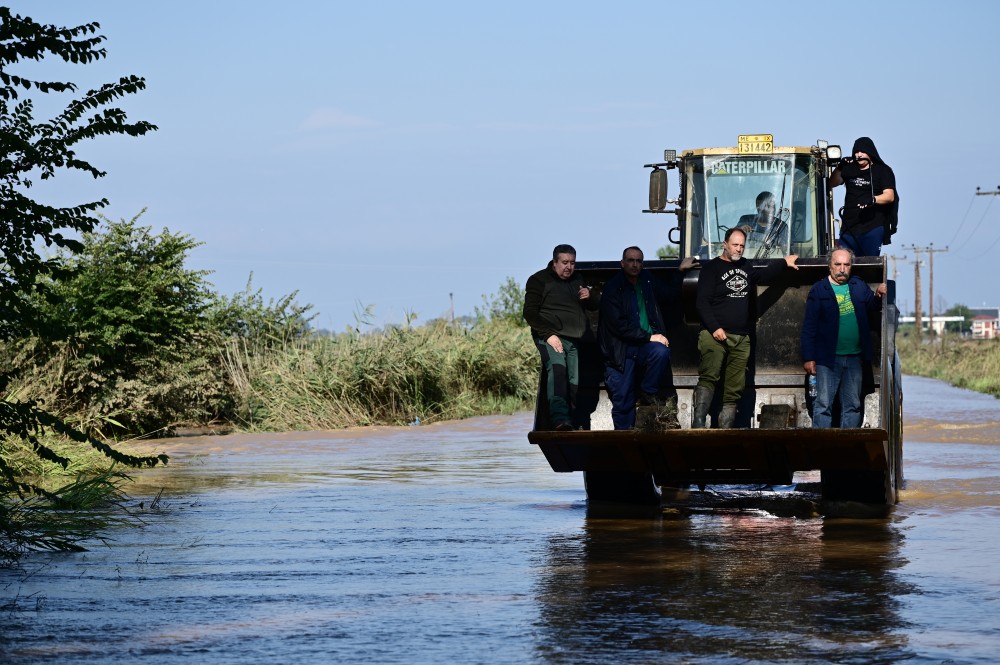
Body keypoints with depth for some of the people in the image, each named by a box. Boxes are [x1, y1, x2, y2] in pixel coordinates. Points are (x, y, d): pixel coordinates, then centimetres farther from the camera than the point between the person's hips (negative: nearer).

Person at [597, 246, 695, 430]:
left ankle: (648, 393, -11)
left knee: (661, 352, -31)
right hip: (621, 351, -3)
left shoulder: (648, 281, 9)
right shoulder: (613, 289, -7)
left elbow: (670, 294, 28)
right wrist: (649, 337, -17)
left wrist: (681, 271, 21)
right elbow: (619, 325, -15)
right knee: (623, 400, -7)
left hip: (646, 345, 4)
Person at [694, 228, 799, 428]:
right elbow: (702, 302, -9)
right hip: (715, 335, -7)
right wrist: (714, 328, -18)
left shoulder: (745, 267, 19)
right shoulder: (711, 268, -1)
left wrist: (784, 262, 39)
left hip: (741, 339, 7)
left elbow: (762, 276, 42)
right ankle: (698, 422, -33)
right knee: (708, 378, -25)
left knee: (734, 390, 3)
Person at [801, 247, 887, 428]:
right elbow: (809, 327, -4)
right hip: (828, 358, -4)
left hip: (854, 358, 4)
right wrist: (808, 358, -9)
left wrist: (878, 297, -7)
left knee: (853, 406, 9)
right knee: (823, 405, -5)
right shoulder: (819, 290, -2)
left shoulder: (859, 286, 10)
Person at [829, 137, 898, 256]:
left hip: (872, 227, -4)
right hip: (849, 226, 4)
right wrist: (839, 168, -5)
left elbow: (889, 196, -9)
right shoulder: (849, 169, 16)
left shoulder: (883, 170, 1)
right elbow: (832, 184, 11)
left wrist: (873, 200, -29)